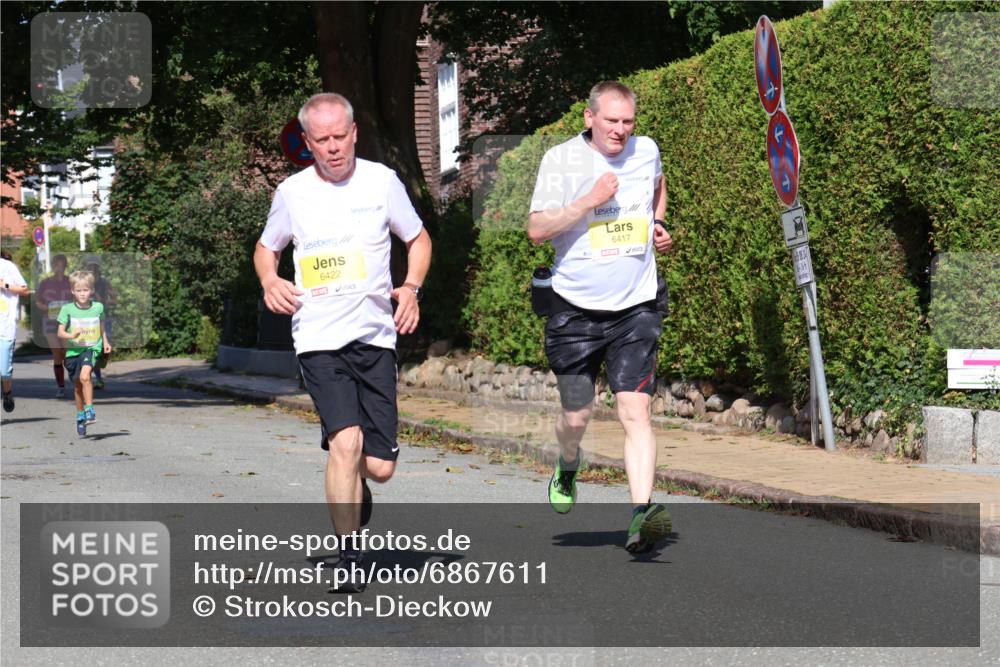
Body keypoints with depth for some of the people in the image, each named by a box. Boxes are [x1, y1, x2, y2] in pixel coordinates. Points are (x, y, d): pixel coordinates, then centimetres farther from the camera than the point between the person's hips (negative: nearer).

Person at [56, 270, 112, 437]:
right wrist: (71, 335, -22)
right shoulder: (67, 309, -5)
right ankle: (80, 416, 31)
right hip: (74, 350, 2)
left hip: (93, 349, -2)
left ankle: (89, 410, -21)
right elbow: (60, 332, -3)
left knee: (85, 376, -28)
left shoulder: (98, 307, 0)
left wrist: (106, 342, 5)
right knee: (77, 386, 13)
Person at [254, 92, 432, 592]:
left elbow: (418, 238, 16)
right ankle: (347, 557, -9)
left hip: (375, 335, 2)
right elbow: (266, 248, 20)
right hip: (318, 339, -2)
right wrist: (269, 282, -2)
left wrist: (411, 287, -3)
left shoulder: (382, 181, 3)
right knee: (346, 442, -22)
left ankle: (352, 488, 40)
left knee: (380, 467, 1)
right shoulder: (291, 193, 3)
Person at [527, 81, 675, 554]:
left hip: (635, 309, 1)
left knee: (635, 411, -12)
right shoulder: (561, 159, -5)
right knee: (577, 414, 8)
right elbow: (536, 230, -12)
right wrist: (589, 202, -21)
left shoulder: (646, 151, 6)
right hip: (576, 309, -1)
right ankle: (567, 467, 43)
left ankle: (640, 515, -19)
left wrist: (658, 223, 13)